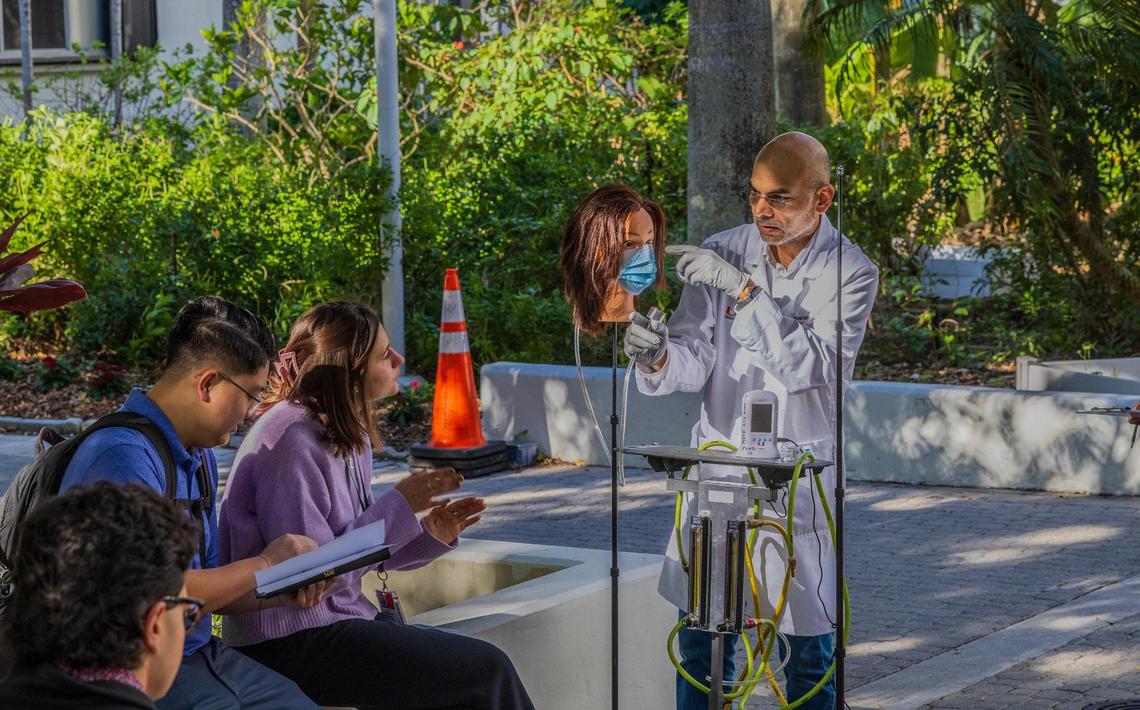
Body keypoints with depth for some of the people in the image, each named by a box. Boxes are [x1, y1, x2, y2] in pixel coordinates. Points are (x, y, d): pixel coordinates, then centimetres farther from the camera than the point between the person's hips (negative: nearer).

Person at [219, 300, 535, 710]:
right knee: (487, 671, -14)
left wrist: (429, 534, -2)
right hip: (289, 645, -9)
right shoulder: (291, 440, -18)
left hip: (341, 619, 9)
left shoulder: (348, 434, 11)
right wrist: (398, 508, -16)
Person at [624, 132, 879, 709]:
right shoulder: (723, 252, 0)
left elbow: (809, 366, -22)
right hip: (718, 465, 3)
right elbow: (696, 363, -4)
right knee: (702, 640, 7)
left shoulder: (851, 274, -9)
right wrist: (659, 358, -27)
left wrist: (744, 289, -28)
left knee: (807, 655, 4)